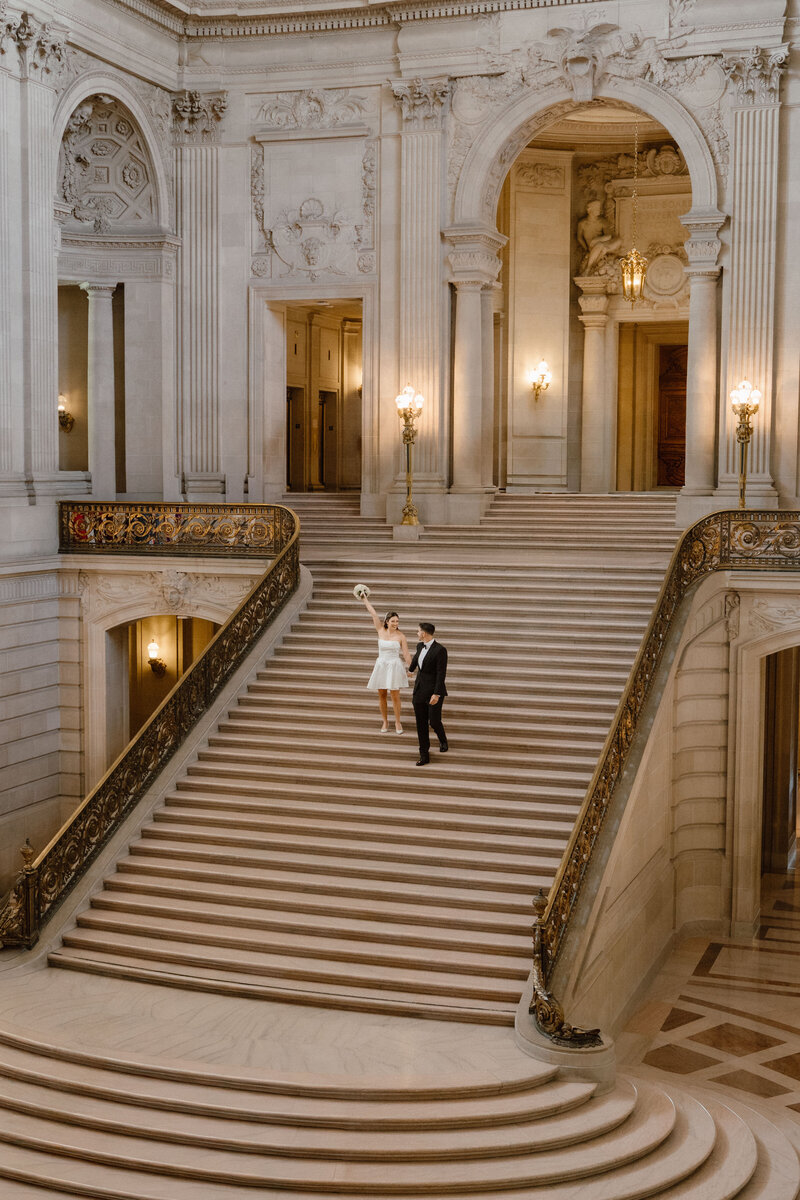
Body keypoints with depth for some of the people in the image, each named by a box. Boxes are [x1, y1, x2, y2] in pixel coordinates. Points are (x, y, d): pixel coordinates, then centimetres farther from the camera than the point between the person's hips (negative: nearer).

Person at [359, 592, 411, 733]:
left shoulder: (401, 636, -3)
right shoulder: (381, 631, 2)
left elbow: (406, 655, -2)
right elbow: (373, 613, 3)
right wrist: (364, 599, 6)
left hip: (395, 667, -3)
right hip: (381, 666, 3)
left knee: (395, 696, -4)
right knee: (381, 695, 5)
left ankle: (397, 722, 9)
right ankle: (385, 722, 17)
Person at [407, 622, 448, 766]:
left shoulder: (440, 650, -17)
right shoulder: (420, 646, 7)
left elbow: (441, 673, -19)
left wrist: (436, 694, -23)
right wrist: (411, 670, 50)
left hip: (434, 691, -7)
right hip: (419, 690, 7)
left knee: (434, 722, -3)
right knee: (421, 724, 5)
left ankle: (443, 741, 31)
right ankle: (424, 755, 12)